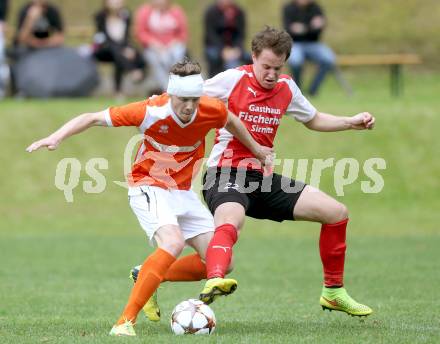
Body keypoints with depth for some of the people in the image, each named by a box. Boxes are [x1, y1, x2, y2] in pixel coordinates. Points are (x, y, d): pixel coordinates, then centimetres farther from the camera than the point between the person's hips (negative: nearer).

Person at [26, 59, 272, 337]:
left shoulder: (212, 111, -13)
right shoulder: (151, 112, -24)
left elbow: (231, 121, 14)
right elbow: (94, 118, -18)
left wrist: (256, 148, 26)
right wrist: (57, 137, -30)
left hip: (184, 193, 6)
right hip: (148, 187, -6)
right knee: (173, 243, -33)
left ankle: (148, 277, 19)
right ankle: (126, 321, -30)